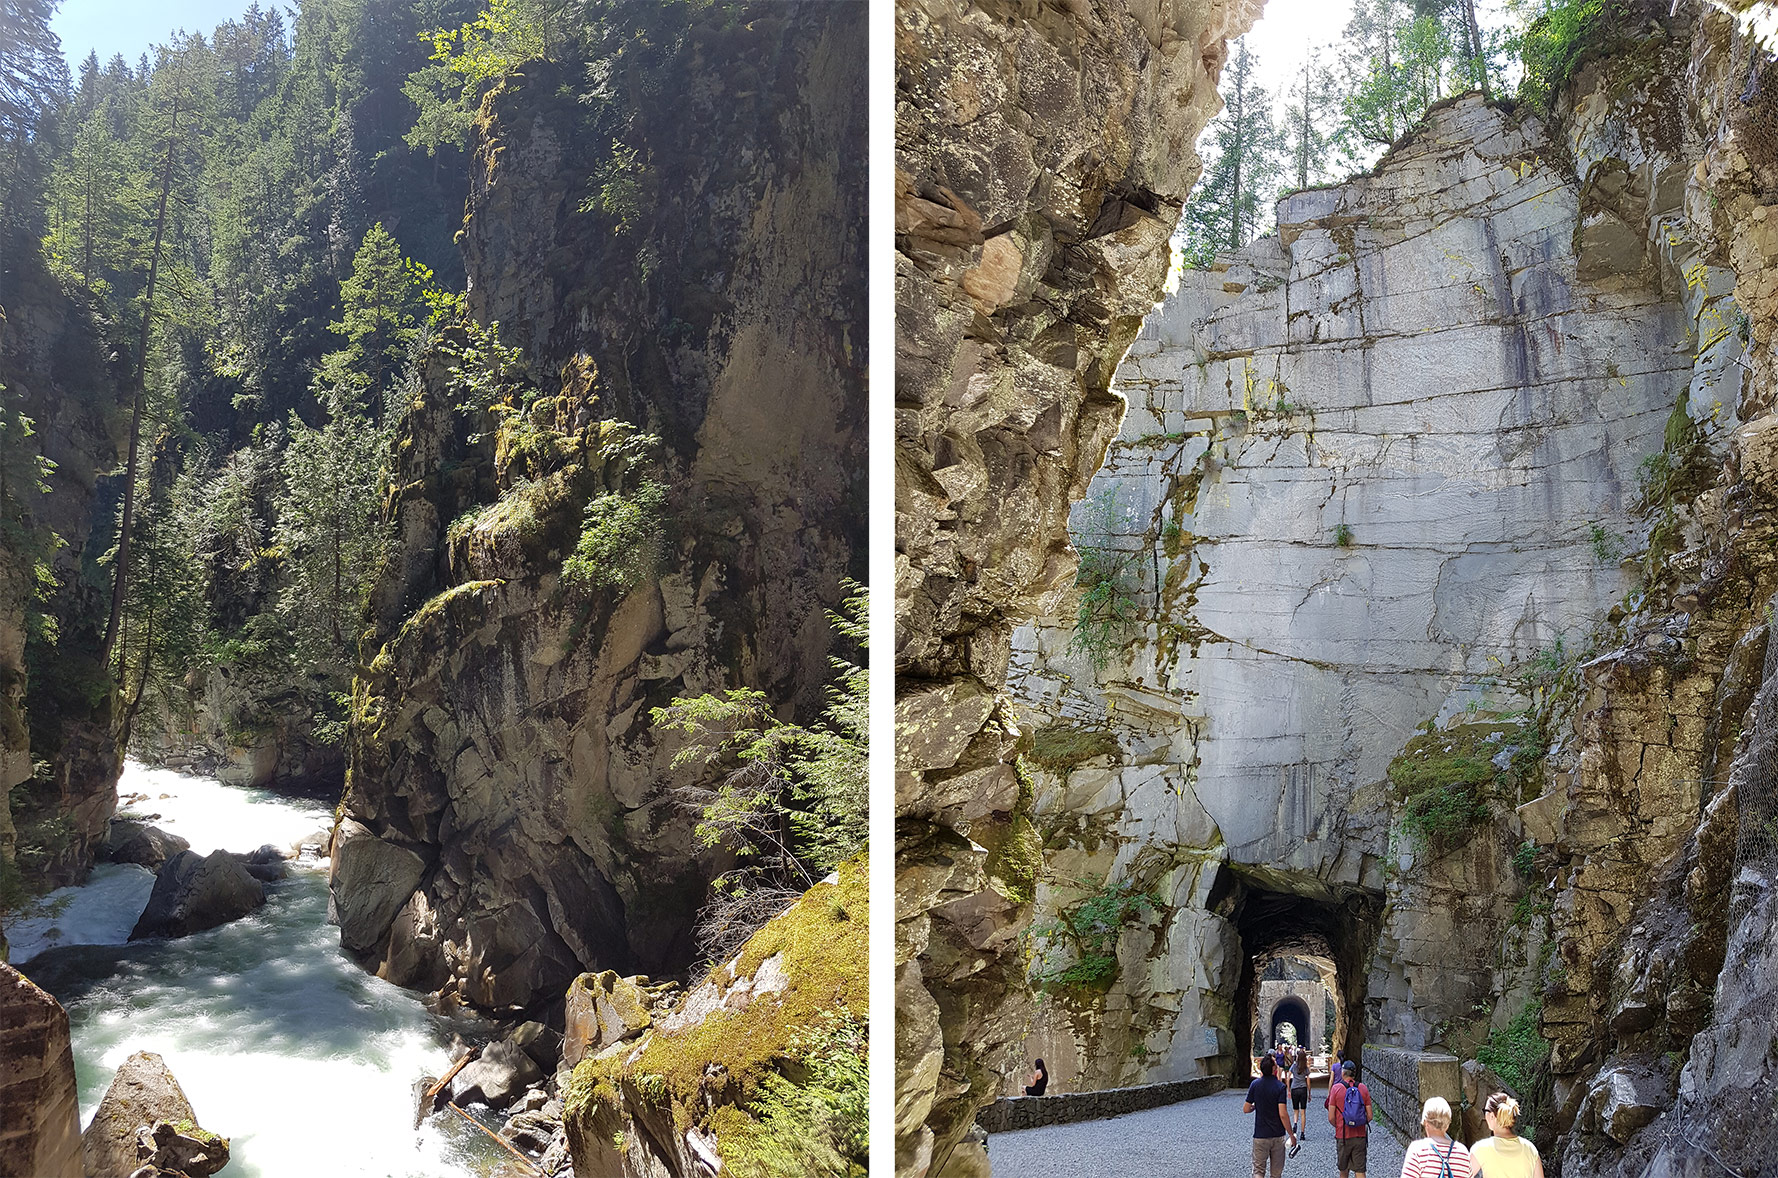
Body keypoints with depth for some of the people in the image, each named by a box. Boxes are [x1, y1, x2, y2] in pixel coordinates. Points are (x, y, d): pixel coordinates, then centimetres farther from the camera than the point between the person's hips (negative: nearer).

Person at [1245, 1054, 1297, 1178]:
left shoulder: (1255, 1084, -4)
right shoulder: (1280, 1086, -13)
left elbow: (1246, 1109, -1)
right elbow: (1283, 1114, -17)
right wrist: (1291, 1135, -7)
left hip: (1260, 1135, 1)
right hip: (1278, 1135, -1)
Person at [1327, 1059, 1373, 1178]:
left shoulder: (1336, 1089, -8)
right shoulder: (1363, 1089, -2)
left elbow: (1331, 1118, -9)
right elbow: (1369, 1116, 0)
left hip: (1342, 1136, -2)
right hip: (1360, 1136, 2)